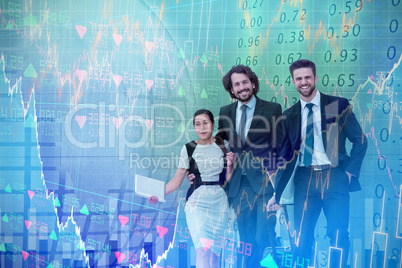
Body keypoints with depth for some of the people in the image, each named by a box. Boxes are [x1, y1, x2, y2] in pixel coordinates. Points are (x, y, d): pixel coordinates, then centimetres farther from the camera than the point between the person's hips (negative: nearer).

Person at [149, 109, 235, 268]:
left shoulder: (223, 146, 8)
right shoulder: (189, 149, 3)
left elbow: (228, 179, 11)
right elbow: (176, 181, 2)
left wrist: (230, 164, -7)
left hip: (219, 201, 2)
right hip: (197, 201, -2)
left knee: (215, 250, 1)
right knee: (203, 249, -17)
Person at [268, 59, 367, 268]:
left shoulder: (338, 105, 3)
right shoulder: (289, 115, 11)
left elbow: (359, 140, 5)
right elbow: (287, 156, 12)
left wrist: (350, 171, -5)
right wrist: (277, 193, 9)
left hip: (335, 178, -2)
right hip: (305, 179, 2)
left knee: (339, 237, -9)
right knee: (301, 239, -1)